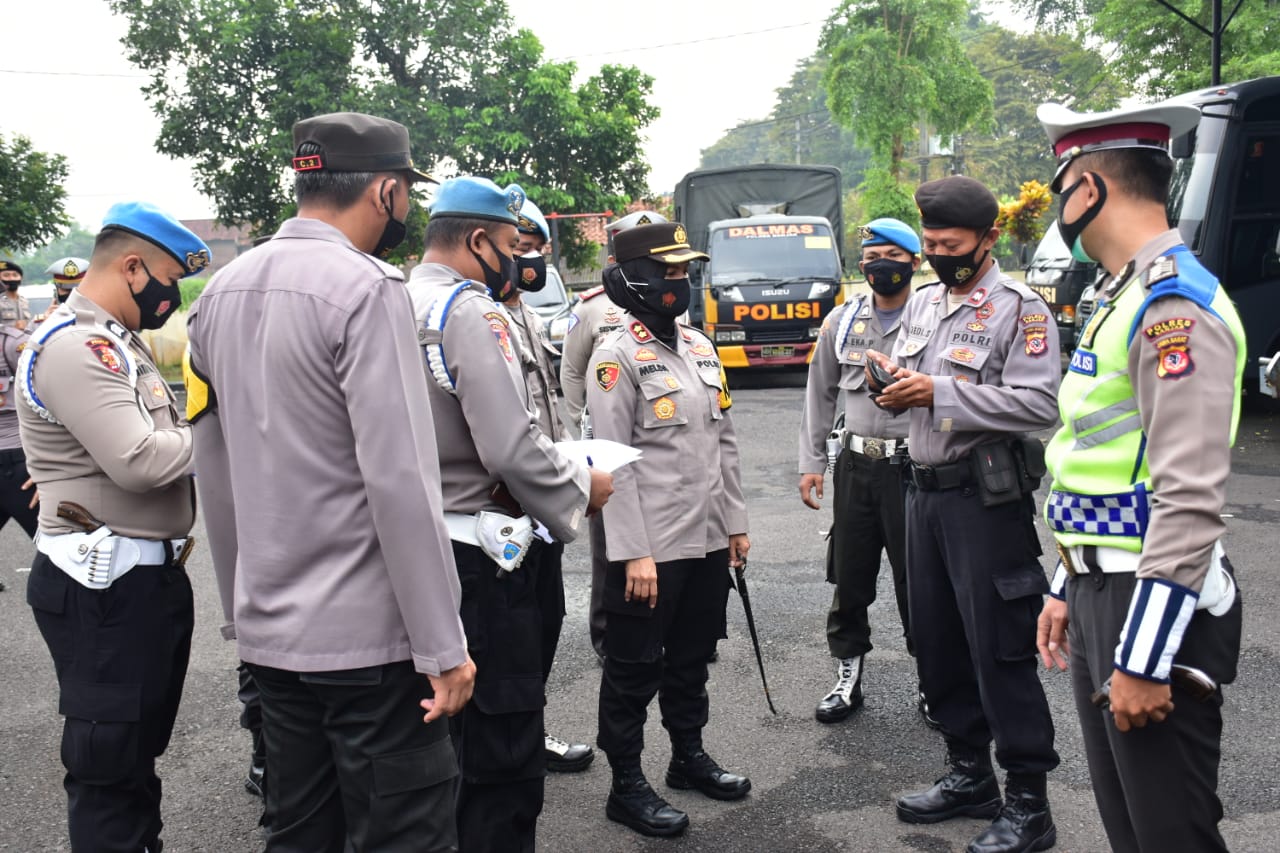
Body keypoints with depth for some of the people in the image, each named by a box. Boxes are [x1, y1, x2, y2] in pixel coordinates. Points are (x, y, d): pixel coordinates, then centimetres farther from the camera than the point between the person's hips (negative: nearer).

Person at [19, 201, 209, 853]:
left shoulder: (120, 342, 15)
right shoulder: (73, 345, -18)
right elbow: (137, 460, -26)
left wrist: (174, 526, 5)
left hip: (149, 573, 10)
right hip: (105, 585, -10)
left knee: (140, 746, 21)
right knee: (110, 764, 2)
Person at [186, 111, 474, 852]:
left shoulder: (223, 291, 8)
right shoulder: (365, 289, -16)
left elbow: (216, 471, 12)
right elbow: (399, 482, -21)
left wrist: (242, 607, 20)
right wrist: (443, 645, -15)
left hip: (269, 629, 8)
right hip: (367, 633, -8)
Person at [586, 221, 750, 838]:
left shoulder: (700, 346, 12)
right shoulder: (618, 358, -12)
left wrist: (736, 522, 14)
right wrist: (634, 553, -19)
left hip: (708, 539, 7)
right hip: (652, 548, -7)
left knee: (692, 655, 20)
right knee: (636, 667, 5)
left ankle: (689, 756, 37)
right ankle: (626, 785, 18)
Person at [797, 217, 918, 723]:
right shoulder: (842, 321, 8)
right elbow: (820, 392, 15)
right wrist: (811, 462, 12)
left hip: (914, 467, -4)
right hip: (856, 466, 4)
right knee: (849, 578, 11)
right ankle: (848, 678, 26)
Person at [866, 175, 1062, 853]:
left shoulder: (1019, 308, -10)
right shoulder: (923, 303, 13)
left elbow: (1038, 403, -21)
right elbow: (905, 376, 22)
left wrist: (938, 393, -22)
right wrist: (894, 384, -2)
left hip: (986, 498, -8)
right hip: (924, 490, 8)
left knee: (999, 652, -2)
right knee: (936, 642, 14)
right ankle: (970, 775, 30)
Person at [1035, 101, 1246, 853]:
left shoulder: (1174, 303, -18)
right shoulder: (1125, 298, 14)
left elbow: (1190, 499, -24)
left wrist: (1144, 657, -23)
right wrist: (1070, 590, 20)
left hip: (1154, 608, -10)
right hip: (1104, 593, 10)